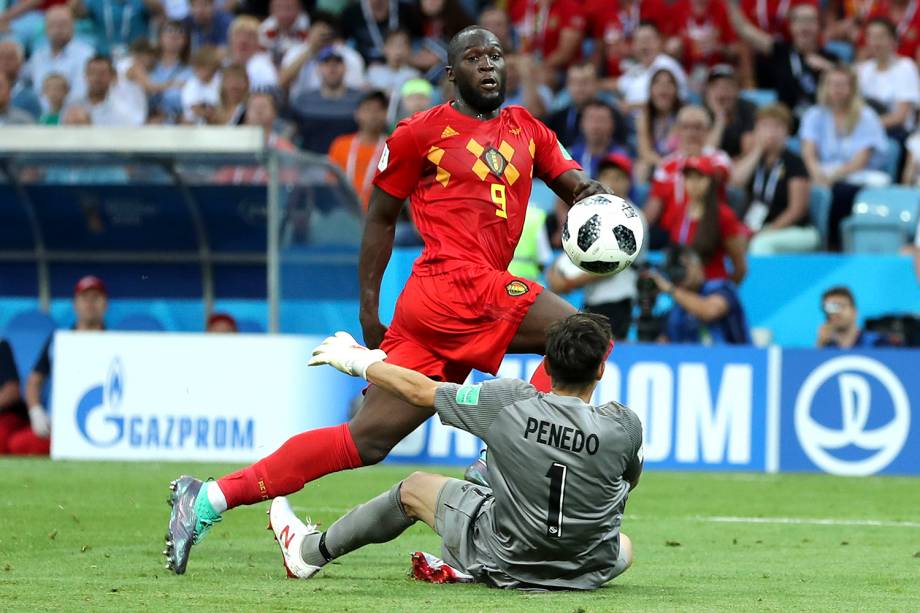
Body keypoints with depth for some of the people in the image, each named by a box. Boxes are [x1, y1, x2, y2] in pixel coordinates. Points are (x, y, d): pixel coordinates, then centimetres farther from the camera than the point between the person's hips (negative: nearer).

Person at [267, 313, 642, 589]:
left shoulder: (510, 403, -19)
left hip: (501, 561, -1)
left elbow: (419, 390, -6)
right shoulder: (624, 425, -19)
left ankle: (309, 552, 43)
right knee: (624, 547, 39)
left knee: (414, 488, 22)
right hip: (586, 572, 1)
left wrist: (357, 361, 11)